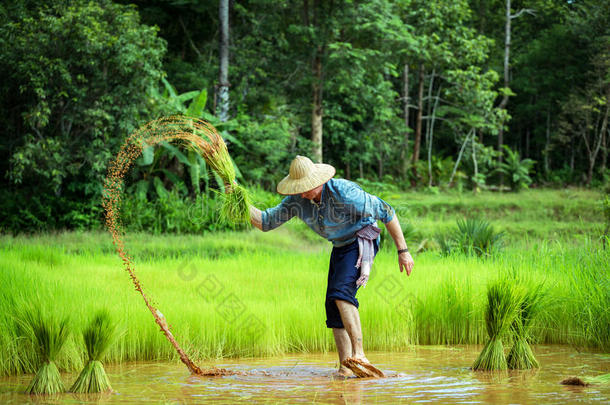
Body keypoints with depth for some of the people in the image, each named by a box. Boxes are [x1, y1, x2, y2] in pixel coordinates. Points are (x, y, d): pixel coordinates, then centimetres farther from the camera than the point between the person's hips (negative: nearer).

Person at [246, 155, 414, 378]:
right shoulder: (297, 200, -8)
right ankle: (345, 367, 2)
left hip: (362, 242, -8)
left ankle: (358, 353, -28)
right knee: (333, 306, 0)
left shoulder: (344, 192, -28)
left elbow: (386, 212, -20)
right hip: (340, 248, 8)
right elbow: (266, 221, 0)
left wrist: (402, 251, -18)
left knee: (341, 292, -27)